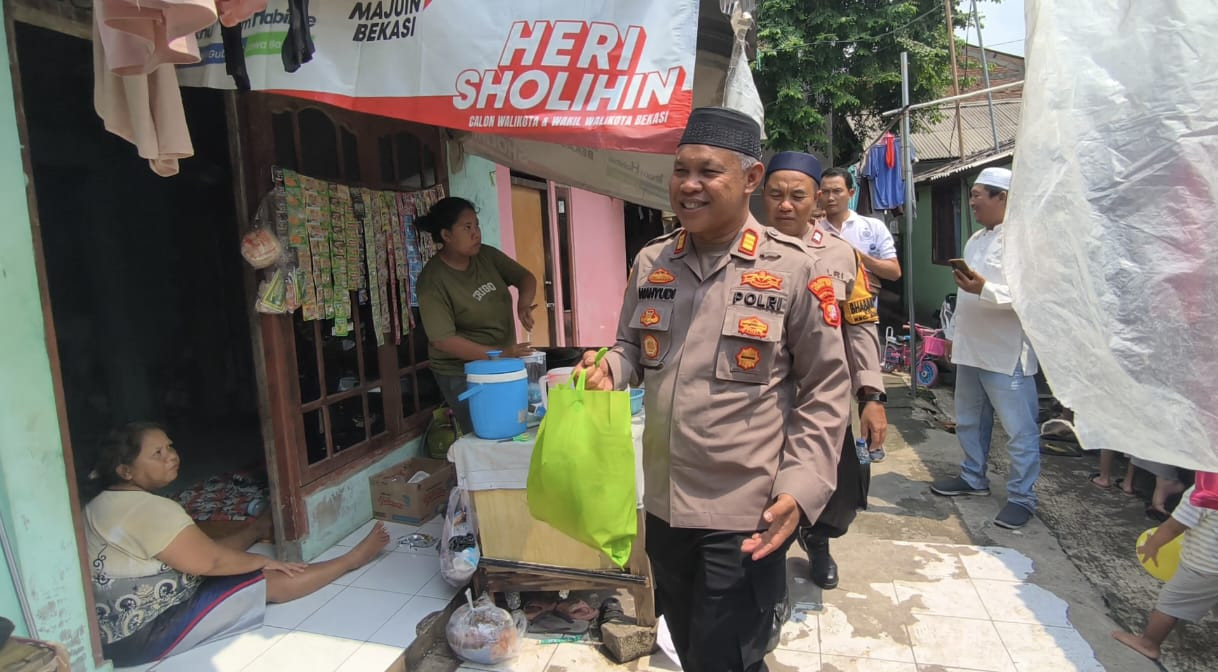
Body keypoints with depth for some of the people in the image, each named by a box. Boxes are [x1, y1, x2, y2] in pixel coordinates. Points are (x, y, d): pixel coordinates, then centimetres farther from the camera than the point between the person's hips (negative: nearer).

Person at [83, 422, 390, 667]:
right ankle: (353, 558, 9)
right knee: (273, 582, -5)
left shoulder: (108, 502, 5)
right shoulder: (149, 509, -26)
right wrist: (263, 561, -8)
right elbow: (210, 560, -23)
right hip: (144, 635, -9)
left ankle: (261, 528, 49)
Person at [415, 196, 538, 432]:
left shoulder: (487, 256, 0)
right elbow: (443, 340, -21)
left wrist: (523, 304, -16)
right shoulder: (432, 281, -17)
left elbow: (525, 277, 7)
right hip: (462, 373, -5)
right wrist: (497, 354, -27)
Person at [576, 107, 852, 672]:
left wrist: (799, 487, -16)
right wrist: (608, 370, -9)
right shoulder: (650, 262, 2)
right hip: (664, 503, 6)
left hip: (747, 514, -5)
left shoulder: (793, 270, -11)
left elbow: (825, 390, -7)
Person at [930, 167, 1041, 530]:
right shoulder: (975, 240, 15)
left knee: (1020, 429, 1)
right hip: (970, 348, 9)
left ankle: (1022, 497, 13)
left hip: (1007, 354, -9)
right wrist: (953, 332, 22)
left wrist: (985, 289, -31)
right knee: (969, 421, 19)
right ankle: (973, 478, 35)